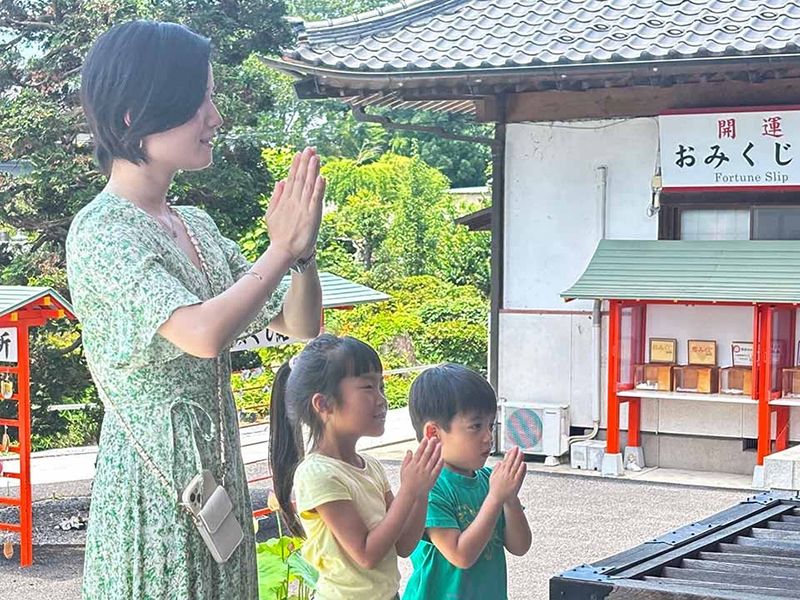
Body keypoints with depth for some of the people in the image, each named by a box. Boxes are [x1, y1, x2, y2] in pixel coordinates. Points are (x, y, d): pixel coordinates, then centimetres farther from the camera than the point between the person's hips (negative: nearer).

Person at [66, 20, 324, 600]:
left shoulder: (197, 226, 10)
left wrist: (302, 251, -6)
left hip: (217, 477, 8)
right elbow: (204, 333, -30)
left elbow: (301, 325, 14)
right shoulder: (100, 231, -15)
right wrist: (281, 249, -15)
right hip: (153, 483, -8)